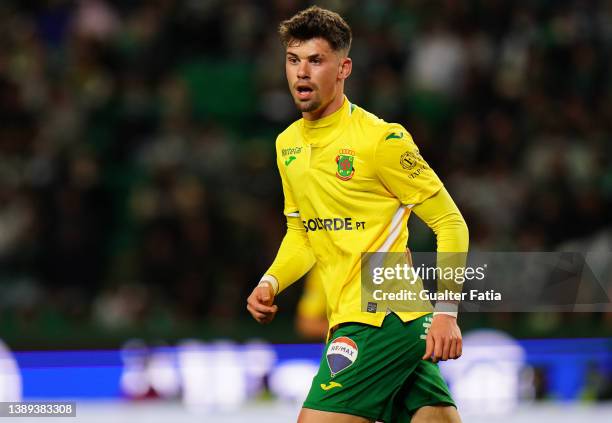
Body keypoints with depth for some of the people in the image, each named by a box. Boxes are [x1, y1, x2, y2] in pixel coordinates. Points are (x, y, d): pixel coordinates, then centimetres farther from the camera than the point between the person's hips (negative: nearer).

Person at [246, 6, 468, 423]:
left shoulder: (381, 139, -10)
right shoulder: (287, 144, 12)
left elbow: (450, 223, -8)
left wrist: (446, 311, -16)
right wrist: (271, 283, 4)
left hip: (383, 320, -7)